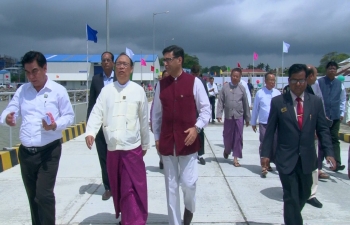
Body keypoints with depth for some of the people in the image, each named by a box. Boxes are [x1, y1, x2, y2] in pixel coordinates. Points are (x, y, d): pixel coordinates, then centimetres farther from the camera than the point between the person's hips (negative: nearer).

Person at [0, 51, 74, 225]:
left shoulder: (58, 90, -3)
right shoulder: (22, 90, 8)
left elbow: (69, 116, 0)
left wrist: (56, 125, -20)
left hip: (49, 151, -4)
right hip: (25, 152, 5)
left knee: (44, 194, -9)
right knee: (33, 196, 15)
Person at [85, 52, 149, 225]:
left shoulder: (138, 90, 0)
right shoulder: (106, 90, 4)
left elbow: (144, 120, 5)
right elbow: (97, 113, -3)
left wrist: (145, 144, 10)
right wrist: (90, 132, -21)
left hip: (133, 147, -3)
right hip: (112, 147, 3)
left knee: (133, 189, -3)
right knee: (117, 188, 15)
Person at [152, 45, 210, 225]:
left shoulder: (194, 82, -3)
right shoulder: (161, 84, 6)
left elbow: (206, 109, 0)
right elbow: (156, 113, 10)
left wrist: (197, 127, -14)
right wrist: (157, 137, 8)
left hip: (188, 141, -2)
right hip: (167, 142, 3)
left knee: (188, 183, -1)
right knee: (171, 186, 8)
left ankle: (189, 208, 33)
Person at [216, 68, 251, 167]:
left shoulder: (242, 88, 2)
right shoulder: (225, 87, 0)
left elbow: (245, 103, 5)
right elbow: (220, 102, 0)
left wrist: (247, 118, 7)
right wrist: (219, 115, -9)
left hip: (239, 117, 0)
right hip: (228, 116, 0)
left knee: (238, 137, 1)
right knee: (227, 137, 10)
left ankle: (235, 158, 10)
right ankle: (226, 150, 40)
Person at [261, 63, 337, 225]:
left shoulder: (316, 102, 2)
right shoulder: (277, 102, -4)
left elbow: (323, 130, 4)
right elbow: (270, 130, -2)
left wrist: (329, 153, -7)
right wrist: (265, 153, -6)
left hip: (307, 158, 4)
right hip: (286, 159, -3)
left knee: (304, 194, 18)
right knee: (291, 197, -3)